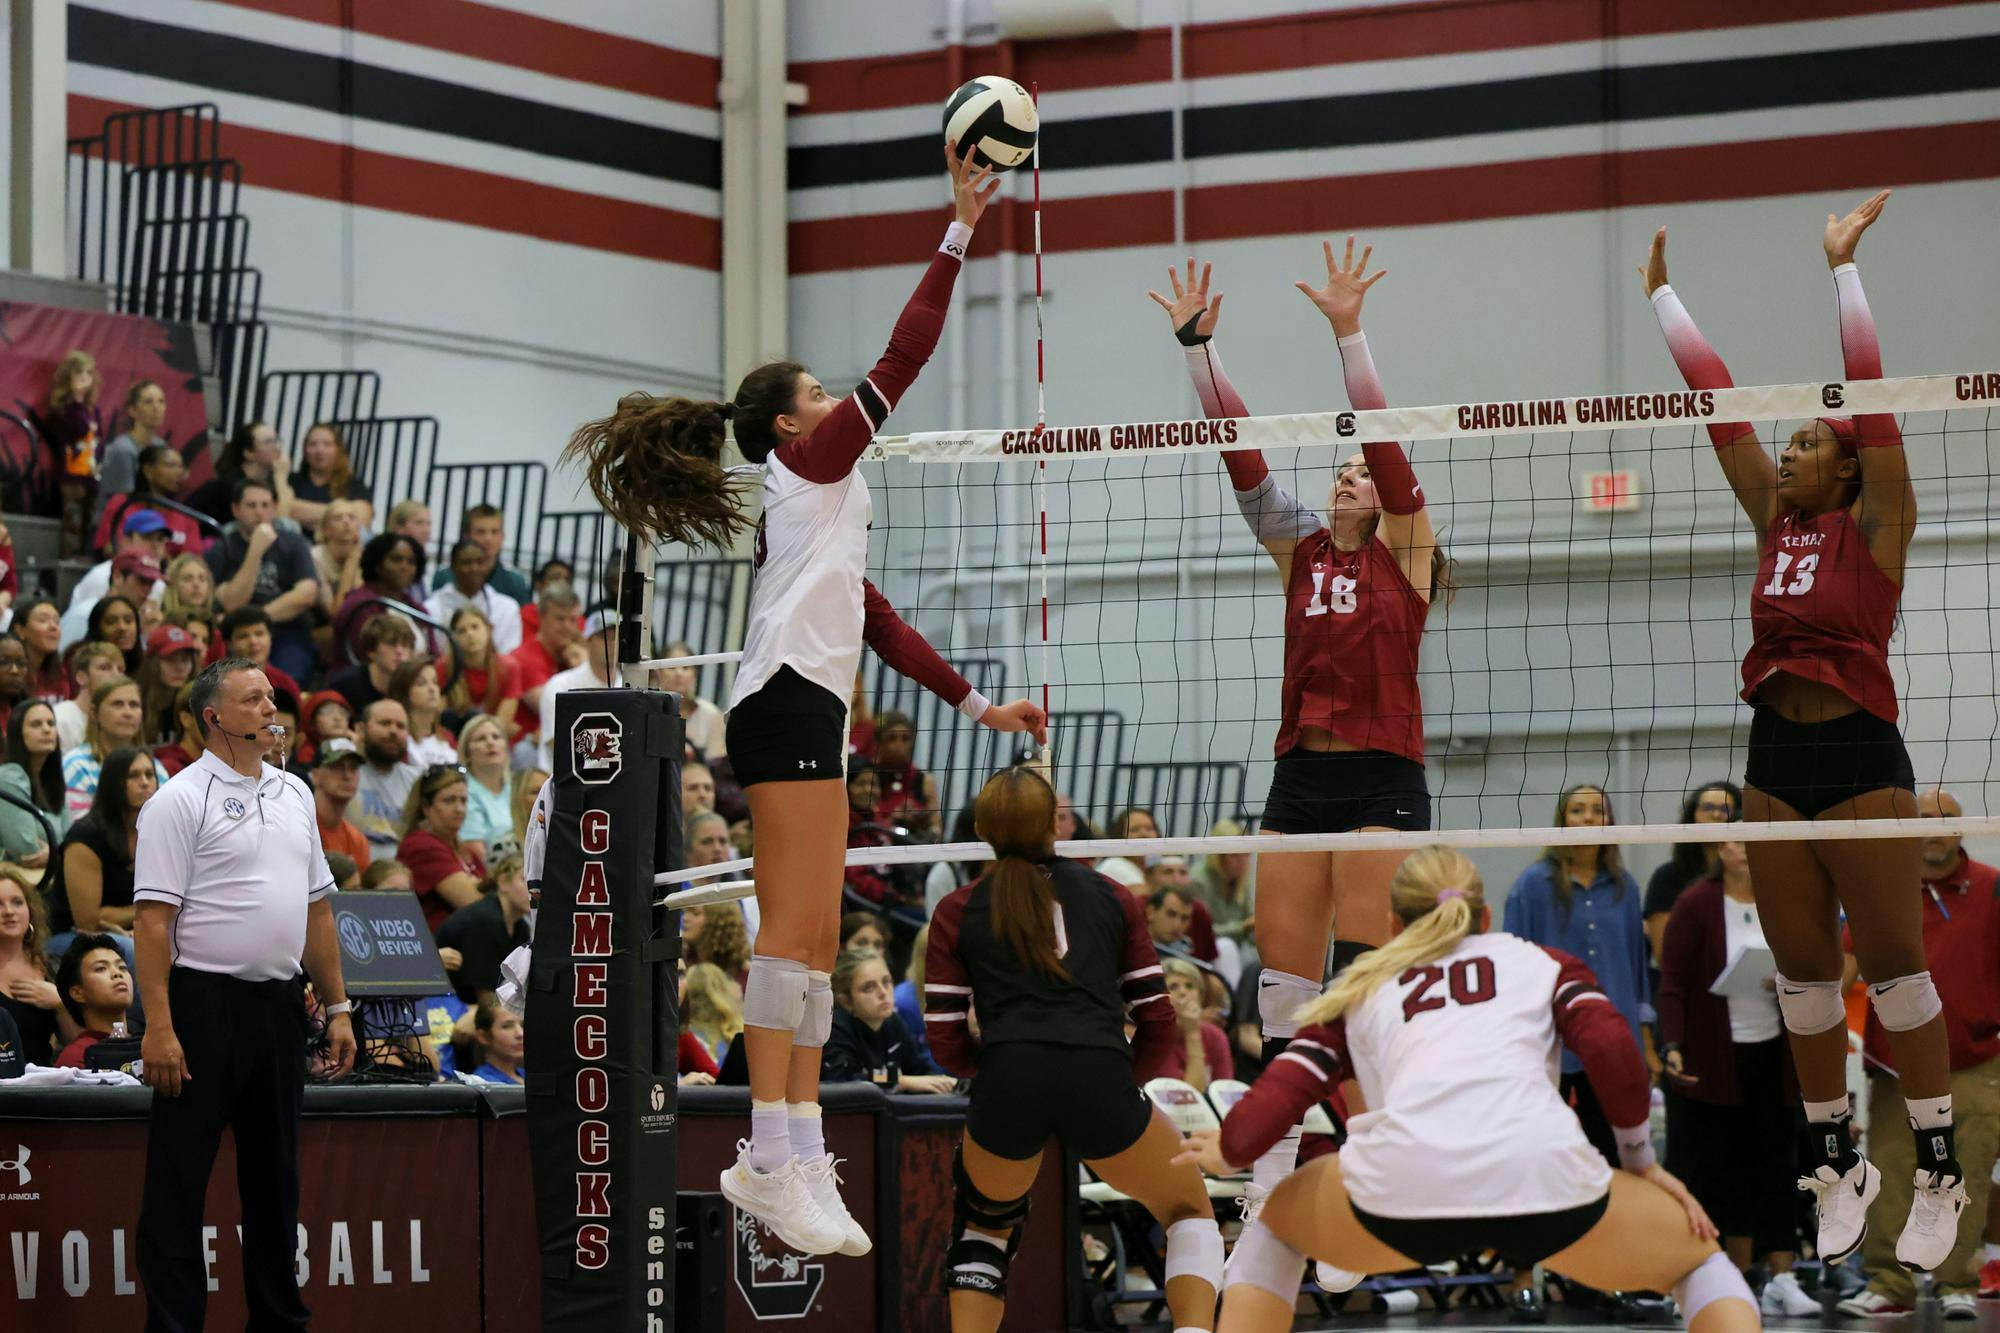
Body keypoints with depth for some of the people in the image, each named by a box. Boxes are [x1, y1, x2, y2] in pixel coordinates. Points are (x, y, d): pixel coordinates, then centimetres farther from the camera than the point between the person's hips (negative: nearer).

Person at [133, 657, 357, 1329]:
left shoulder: (294, 795, 14)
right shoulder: (181, 801, -8)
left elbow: (317, 908, 18)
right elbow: (154, 918, -13)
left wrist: (337, 1006, 13)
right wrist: (159, 1026, -20)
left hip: (279, 1005, 7)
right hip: (205, 1003, -7)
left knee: (275, 1174, 13)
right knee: (179, 1179, -3)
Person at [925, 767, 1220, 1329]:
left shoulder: (956, 913, 20)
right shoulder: (1112, 897, 22)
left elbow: (946, 1044, 14)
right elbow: (1158, 1020, 16)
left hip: (1007, 1090, 0)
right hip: (1100, 1079, 0)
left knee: (985, 1223, 31)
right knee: (1188, 1211, 24)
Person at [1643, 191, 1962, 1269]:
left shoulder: (1875, 523, -3)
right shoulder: (1776, 520, 11)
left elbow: (1867, 392, -11)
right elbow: (1719, 404, 13)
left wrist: (1842, 266, -13)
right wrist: (1662, 296, 15)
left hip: (1859, 755, -6)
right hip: (1775, 759, 6)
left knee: (1892, 964, -4)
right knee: (1802, 971, 8)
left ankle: (1939, 1170, 1)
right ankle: (1836, 1161, 17)